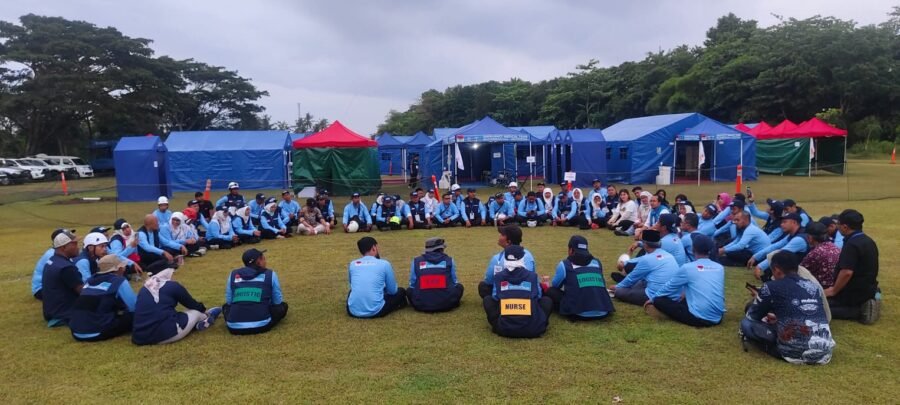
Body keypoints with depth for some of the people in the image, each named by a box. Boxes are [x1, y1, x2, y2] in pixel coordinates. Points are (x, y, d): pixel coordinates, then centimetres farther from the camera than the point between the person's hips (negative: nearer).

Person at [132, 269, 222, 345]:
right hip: (165, 335, -5)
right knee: (196, 312, 17)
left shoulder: (144, 288, 16)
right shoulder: (173, 286, 1)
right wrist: (203, 309, 38)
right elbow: (192, 304, 16)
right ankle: (206, 317, 43)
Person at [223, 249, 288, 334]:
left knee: (226, 306, 33)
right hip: (261, 326, -2)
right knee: (283, 305, 23)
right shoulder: (270, 274, 4)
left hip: (234, 327, 2)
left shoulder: (233, 275, 10)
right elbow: (278, 301, 13)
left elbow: (228, 301, 19)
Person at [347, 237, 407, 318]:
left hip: (353, 311, 3)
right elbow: (393, 291, 8)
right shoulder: (384, 264, -1)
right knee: (401, 291, 22)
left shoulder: (352, 264, 8)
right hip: (375, 311, -3)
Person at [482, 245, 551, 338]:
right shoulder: (532, 275, 3)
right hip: (532, 329, 0)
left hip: (504, 329, 0)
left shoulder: (498, 276, 3)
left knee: (487, 299, 22)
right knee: (547, 300, 25)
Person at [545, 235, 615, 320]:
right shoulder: (597, 262, 15)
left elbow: (555, 285, 21)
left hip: (579, 313, -4)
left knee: (551, 291, 16)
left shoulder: (565, 264, 4)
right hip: (603, 313, 4)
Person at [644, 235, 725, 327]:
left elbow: (669, 287, 8)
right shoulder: (720, 268, 9)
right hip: (717, 318, 6)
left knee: (659, 300, 1)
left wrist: (652, 299, 26)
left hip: (698, 318, -6)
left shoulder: (687, 268, -6)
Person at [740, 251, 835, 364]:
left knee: (746, 323, 8)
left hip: (796, 353, -5)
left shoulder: (771, 287, -1)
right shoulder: (813, 286, 14)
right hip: (825, 351, 6)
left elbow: (751, 316, 13)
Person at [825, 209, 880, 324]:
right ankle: (863, 305, 9)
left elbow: (847, 272, -30)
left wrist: (833, 291, -17)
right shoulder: (868, 241, 9)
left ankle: (859, 311, -12)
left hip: (855, 293, -10)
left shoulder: (851, 244, -23)